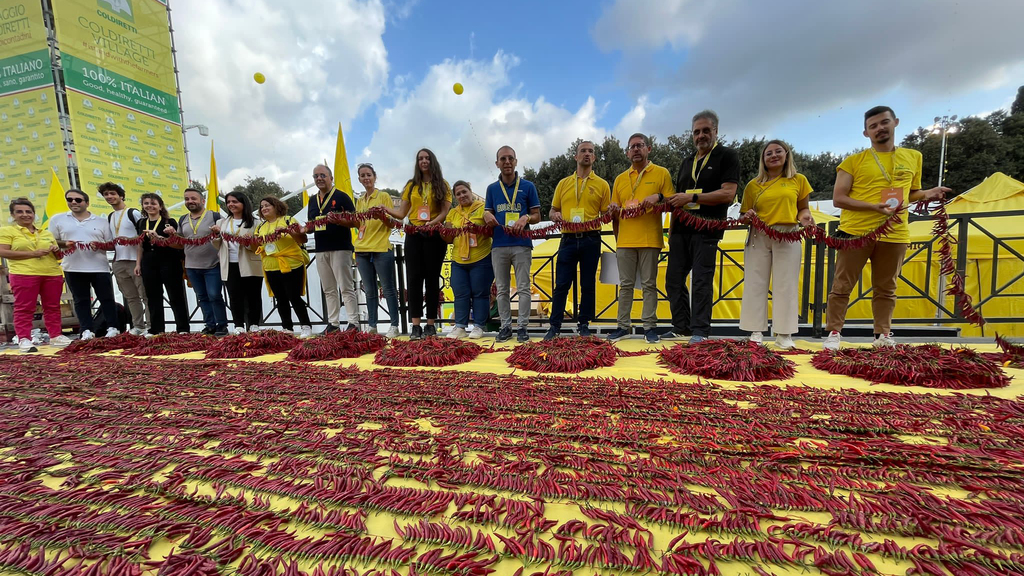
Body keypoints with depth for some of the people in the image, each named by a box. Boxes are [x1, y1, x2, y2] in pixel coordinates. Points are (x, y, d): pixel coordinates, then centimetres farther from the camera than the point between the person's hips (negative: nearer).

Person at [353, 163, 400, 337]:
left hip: (381, 249, -5)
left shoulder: (384, 196, 1)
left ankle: (394, 326, 3)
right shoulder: (359, 201, 16)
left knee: (388, 289, -2)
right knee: (369, 291, 9)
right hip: (362, 251, 5)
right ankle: (372, 325, 16)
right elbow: (359, 225, 20)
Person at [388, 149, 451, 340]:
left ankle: (431, 324, 8)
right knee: (414, 278, -3)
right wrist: (385, 209, -7)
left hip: (435, 236, -2)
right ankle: (415, 326, 1)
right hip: (414, 235, 2)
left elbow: (445, 211, -2)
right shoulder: (411, 185, 14)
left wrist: (433, 222, -19)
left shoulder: (442, 185, 8)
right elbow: (401, 213, 10)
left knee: (432, 279, 2)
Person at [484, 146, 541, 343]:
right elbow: (488, 214, 17)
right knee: (502, 289, 7)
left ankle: (523, 326, 9)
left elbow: (537, 216, 6)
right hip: (498, 245, 3)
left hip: (522, 245, -2)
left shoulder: (528, 186, 6)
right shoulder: (492, 189, 12)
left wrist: (526, 218, -15)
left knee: (523, 288, 0)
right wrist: (487, 216, -7)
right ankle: (505, 326, 16)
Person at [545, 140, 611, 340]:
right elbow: (552, 211, 16)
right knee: (561, 284, -1)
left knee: (588, 285, 5)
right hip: (568, 239, 1)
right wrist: (555, 215, -7)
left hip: (591, 240, 0)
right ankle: (554, 326, 7)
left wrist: (611, 212, -14)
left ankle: (584, 325, 16)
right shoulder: (563, 183, 14)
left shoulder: (602, 184, 9)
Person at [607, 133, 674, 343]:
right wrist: (613, 210, 4)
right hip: (625, 241, 3)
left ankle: (649, 326, 9)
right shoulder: (620, 179, 16)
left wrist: (659, 196, -13)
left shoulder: (661, 173, 6)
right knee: (625, 285, 7)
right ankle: (623, 325, 14)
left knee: (649, 285, 1)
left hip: (650, 240, -3)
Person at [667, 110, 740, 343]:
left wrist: (692, 197, -14)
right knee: (674, 280, 5)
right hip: (681, 229, 7)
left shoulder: (727, 156, 2)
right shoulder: (687, 162, 21)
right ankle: (681, 327, 16)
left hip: (706, 230, -6)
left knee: (701, 281, -6)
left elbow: (728, 194, -11)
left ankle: (700, 331, 3)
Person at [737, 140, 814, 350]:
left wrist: (805, 217, -8)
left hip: (788, 236, 0)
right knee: (756, 284, 0)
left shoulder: (799, 180, 10)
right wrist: (748, 216, -11)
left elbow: (803, 208, 14)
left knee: (785, 285, -1)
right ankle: (756, 332, 8)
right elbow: (744, 216, 11)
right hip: (759, 237, 1)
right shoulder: (753, 185, 9)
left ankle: (784, 334, 5)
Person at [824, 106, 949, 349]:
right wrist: (875, 206, -16)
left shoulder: (913, 157, 14)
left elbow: (910, 194, 25)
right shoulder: (853, 161, 1)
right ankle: (833, 333, 5)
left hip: (894, 234, 4)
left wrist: (927, 194, 3)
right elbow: (838, 199, -5)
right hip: (856, 232, -3)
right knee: (842, 286, -1)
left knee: (886, 289, 9)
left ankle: (882, 334, 17)